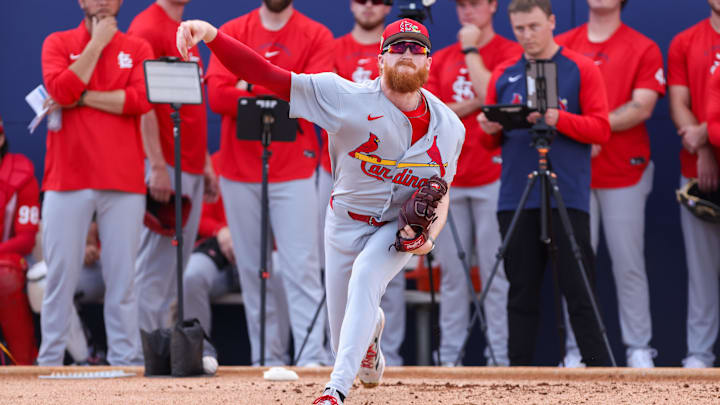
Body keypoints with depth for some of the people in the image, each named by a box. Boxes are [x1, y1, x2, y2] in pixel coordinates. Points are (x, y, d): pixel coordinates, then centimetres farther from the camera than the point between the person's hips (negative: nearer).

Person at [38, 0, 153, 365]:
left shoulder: (137, 49, 11)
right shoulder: (58, 44, 10)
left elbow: (141, 100, -5)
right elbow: (60, 90, -9)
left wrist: (83, 97, -7)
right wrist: (96, 43, -4)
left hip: (123, 181, 1)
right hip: (68, 179, -1)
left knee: (121, 277, 0)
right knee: (60, 274, -2)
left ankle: (125, 360, 2)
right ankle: (49, 360, 2)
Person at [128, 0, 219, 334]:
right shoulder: (148, 28, -9)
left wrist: (206, 162, 19)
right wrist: (157, 166, -20)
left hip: (192, 169, 9)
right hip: (166, 167, -9)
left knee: (178, 262, 9)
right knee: (156, 263, -8)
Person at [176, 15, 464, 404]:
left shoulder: (449, 127, -11)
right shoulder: (347, 98, -23)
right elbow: (267, 74, -31)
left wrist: (430, 234, -18)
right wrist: (211, 36, -45)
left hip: (402, 227, 0)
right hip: (346, 221, 0)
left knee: (365, 275, -33)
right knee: (344, 339, 7)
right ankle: (372, 328, 49)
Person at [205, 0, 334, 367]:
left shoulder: (315, 36, 5)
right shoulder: (231, 33, 8)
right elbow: (217, 95, -5)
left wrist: (253, 87, -8)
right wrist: (282, 98, -9)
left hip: (294, 171, -2)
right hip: (239, 171, 2)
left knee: (302, 268, -9)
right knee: (253, 270, 3)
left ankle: (312, 358, -13)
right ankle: (266, 361, 8)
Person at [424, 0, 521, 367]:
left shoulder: (508, 52, 2)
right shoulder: (441, 59, 16)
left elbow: (491, 96, -14)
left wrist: (471, 50, -6)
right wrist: (470, 105, -7)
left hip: (492, 175, -4)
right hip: (448, 178, 4)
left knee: (495, 270, -6)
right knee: (451, 272, 5)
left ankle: (500, 357, -3)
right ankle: (449, 356, 7)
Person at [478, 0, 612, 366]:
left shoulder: (580, 69, 3)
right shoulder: (504, 74, 14)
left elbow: (601, 129, -3)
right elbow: (490, 142, 16)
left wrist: (558, 119, -18)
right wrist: (491, 130, -7)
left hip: (567, 197, -3)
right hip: (516, 197, 4)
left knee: (580, 293, -6)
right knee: (522, 294, 5)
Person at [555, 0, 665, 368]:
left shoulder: (643, 49, 4)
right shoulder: (562, 45, 11)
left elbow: (641, 107, -7)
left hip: (625, 172, -1)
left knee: (629, 264, 0)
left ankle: (639, 348, 7)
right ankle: (576, 349, 4)